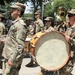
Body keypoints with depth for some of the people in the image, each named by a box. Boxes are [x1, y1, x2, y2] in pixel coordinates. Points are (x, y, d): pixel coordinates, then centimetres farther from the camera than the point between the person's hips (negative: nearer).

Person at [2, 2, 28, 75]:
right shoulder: (15, 24, 14)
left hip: (13, 58, -10)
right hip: (8, 57, 10)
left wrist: (12, 59, -24)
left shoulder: (20, 25, -17)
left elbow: (20, 45, -23)